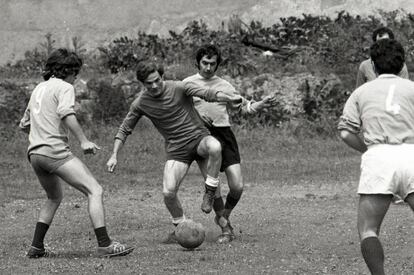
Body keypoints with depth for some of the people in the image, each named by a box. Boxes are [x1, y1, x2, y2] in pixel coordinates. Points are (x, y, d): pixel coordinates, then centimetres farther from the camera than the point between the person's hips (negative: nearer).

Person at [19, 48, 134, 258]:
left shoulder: (38, 89, 24)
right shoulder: (64, 87, -1)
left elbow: (24, 125, 31)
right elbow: (67, 115, -20)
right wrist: (84, 141, -24)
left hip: (34, 153, 9)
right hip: (55, 151, -9)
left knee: (54, 198, 28)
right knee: (94, 191, -10)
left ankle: (36, 247, 24)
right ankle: (104, 244, -22)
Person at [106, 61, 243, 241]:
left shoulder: (178, 88, -9)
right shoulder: (140, 104, -1)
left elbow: (207, 94, -18)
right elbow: (124, 130, 10)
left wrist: (230, 98, -36)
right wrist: (114, 156, 2)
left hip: (198, 137, -2)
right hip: (176, 149, 2)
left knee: (214, 147, -39)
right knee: (168, 192, -15)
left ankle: (210, 191, -16)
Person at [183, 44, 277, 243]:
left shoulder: (224, 85, 16)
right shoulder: (188, 84, 7)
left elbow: (243, 107, 21)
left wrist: (261, 105, 4)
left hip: (224, 134, 3)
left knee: (237, 186, -7)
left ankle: (223, 216, 21)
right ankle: (225, 228, 3)